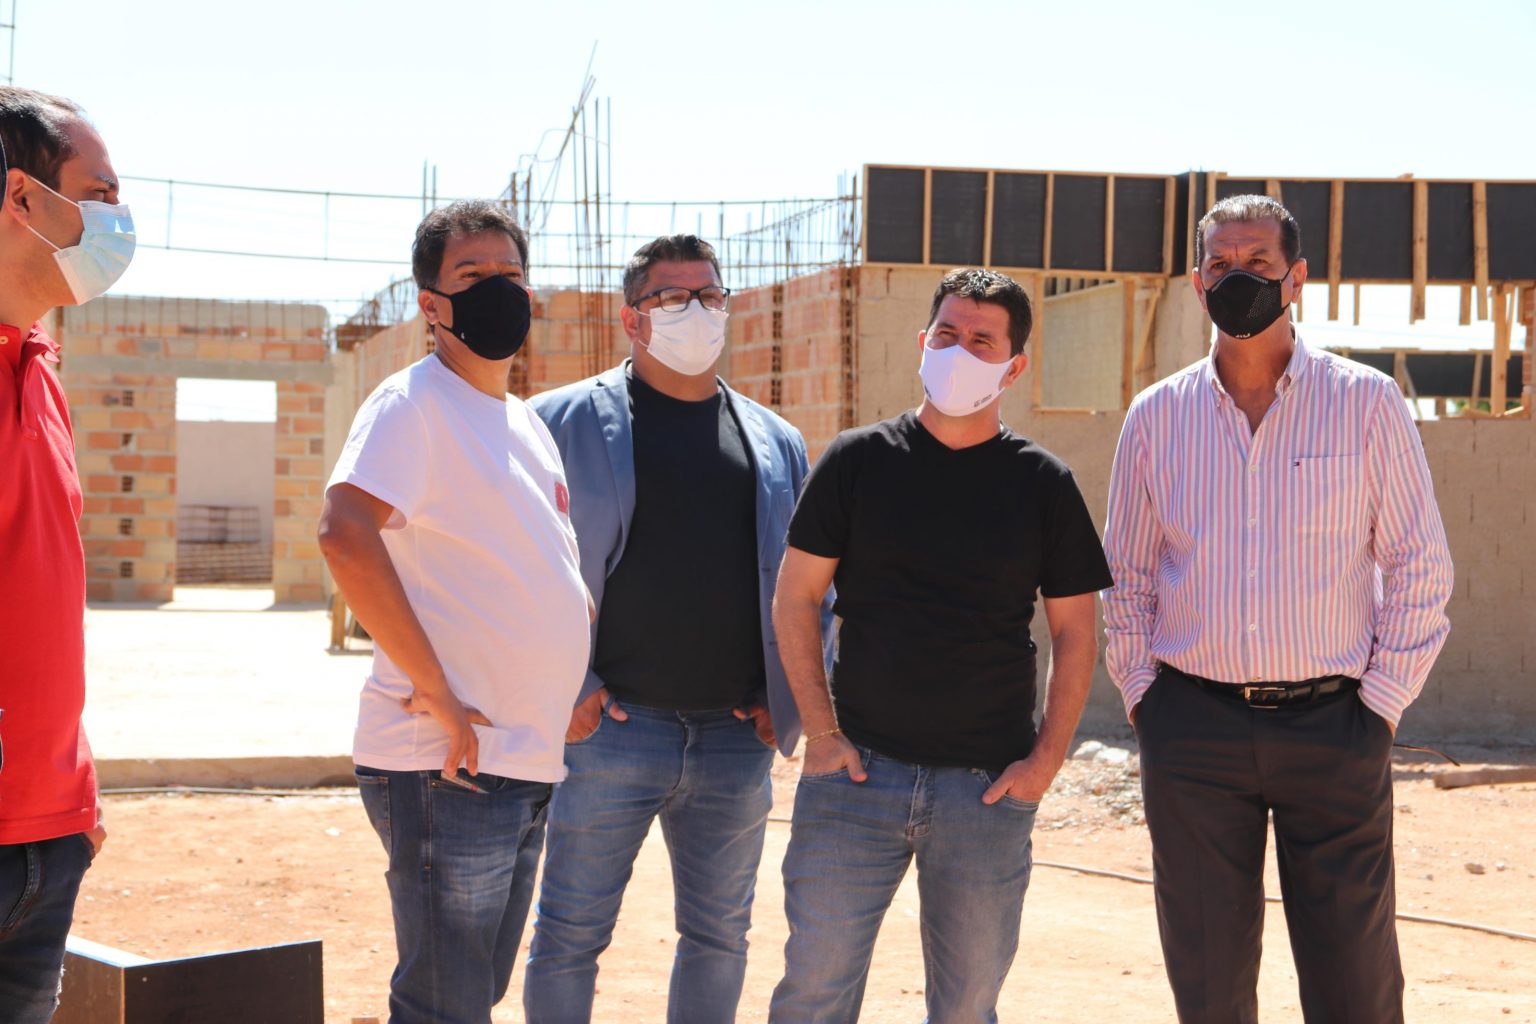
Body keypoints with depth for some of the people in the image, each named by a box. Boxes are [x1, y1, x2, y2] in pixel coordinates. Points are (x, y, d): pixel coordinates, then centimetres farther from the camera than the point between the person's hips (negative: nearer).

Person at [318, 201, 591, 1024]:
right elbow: (345, 533, -26)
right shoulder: (413, 403, -9)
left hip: (527, 764, 9)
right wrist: (434, 692, -25)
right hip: (449, 765, -9)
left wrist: (580, 679, 15)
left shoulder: (527, 422, 18)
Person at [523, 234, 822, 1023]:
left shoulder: (776, 442, 13)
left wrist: (789, 700, 5)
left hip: (737, 739, 4)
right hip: (610, 727, -4)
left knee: (720, 934, 12)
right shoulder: (566, 421, 0)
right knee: (571, 935, 2)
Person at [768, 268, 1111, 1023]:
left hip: (990, 786, 0)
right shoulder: (858, 460, 3)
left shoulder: (1043, 484, 4)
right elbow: (794, 599, 5)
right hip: (858, 766, 0)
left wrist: (1047, 759, -1)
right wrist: (821, 732, -3)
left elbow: (1074, 631, 7)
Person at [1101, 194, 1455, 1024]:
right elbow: (1127, 575, 15)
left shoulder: (1367, 403, 1)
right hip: (1191, 730, 2)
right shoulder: (1156, 416, 7)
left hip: (1333, 730, -2)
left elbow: (1420, 568, 2)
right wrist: (1140, 693, 6)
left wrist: (1380, 702, -4)